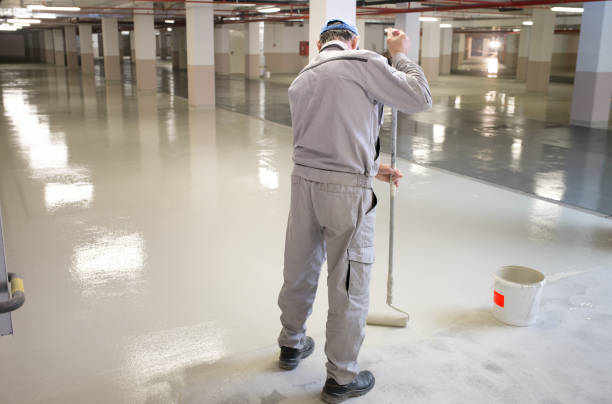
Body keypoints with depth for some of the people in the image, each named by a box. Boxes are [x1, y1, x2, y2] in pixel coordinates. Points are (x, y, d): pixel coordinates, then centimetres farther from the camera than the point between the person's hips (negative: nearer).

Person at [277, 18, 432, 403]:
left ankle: (292, 345, 42)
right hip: (346, 191, -6)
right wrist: (401, 54, 9)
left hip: (304, 183, 7)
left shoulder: (300, 80, 15)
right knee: (349, 285, 6)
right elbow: (420, 98, -5)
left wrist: (371, 166, 25)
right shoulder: (364, 63, -7)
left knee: (300, 270, 21)